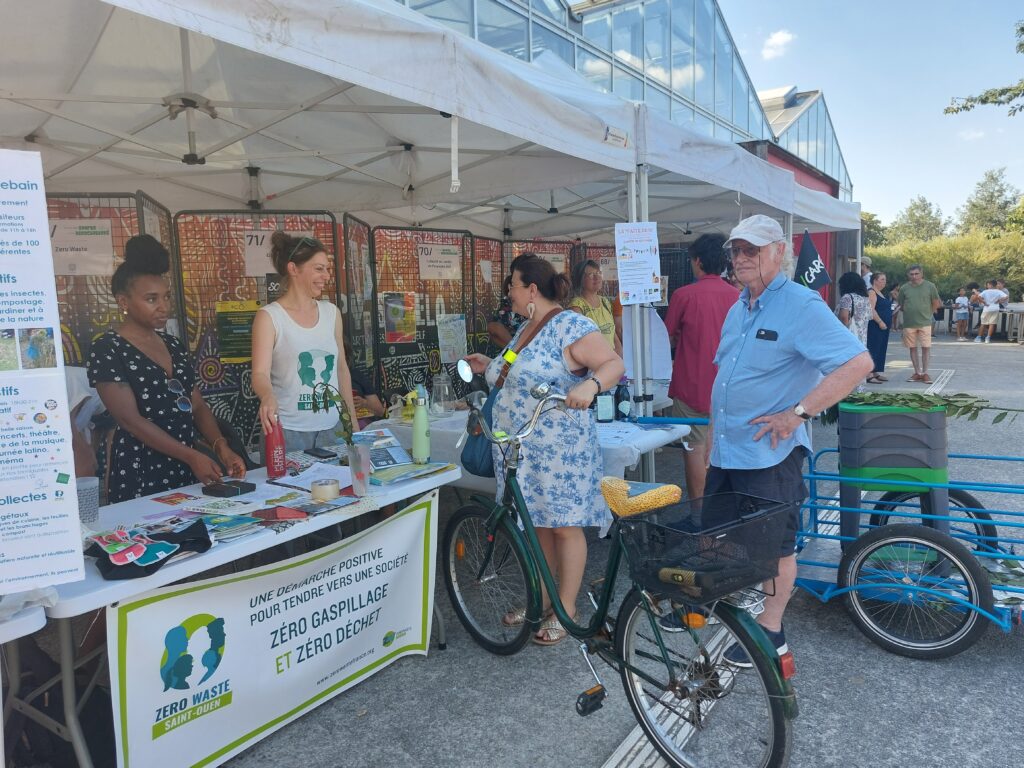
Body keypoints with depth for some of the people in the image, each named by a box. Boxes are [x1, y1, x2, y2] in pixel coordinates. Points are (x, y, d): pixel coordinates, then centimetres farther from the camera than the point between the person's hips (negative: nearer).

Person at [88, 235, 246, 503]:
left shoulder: (173, 345, 10)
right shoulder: (107, 350, -10)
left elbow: (197, 405, 8)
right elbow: (130, 419, -16)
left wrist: (221, 447, -8)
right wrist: (191, 456, -21)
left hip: (184, 471, 6)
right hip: (139, 476, -6)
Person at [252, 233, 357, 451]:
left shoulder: (331, 312, 7)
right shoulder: (269, 316, -6)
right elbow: (260, 373, -15)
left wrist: (352, 419, 11)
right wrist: (268, 397, -37)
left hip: (333, 427, 4)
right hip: (288, 431, -4)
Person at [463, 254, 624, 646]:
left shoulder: (570, 325, -13)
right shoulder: (524, 329, 14)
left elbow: (614, 363, -19)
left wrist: (590, 384, -36)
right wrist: (489, 366, 22)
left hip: (559, 451, -8)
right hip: (520, 450, 9)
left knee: (563, 525, 4)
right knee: (535, 523, 16)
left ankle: (566, 610, 16)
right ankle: (541, 598, 31)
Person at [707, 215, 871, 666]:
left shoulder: (801, 306, -13)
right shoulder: (737, 310, 13)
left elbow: (858, 362, -22)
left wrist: (797, 413, -23)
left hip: (769, 453, -8)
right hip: (725, 450, 8)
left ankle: (770, 632, 22)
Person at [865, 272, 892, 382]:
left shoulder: (881, 293, 20)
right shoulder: (871, 292, -10)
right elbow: (871, 309, -21)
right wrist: (880, 322, -23)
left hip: (884, 326, 10)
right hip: (875, 326, -10)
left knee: (882, 350, 11)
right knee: (873, 349, -11)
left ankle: (877, 373, 17)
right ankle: (870, 375, -12)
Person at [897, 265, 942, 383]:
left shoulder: (930, 286, -2)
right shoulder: (904, 288, 1)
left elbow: (936, 303, 6)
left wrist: (927, 313, 7)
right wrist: (910, 313, 8)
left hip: (925, 323, -2)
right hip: (909, 323, 2)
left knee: (925, 347, -2)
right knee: (913, 348, 7)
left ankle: (925, 373, 5)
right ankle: (917, 373, 16)